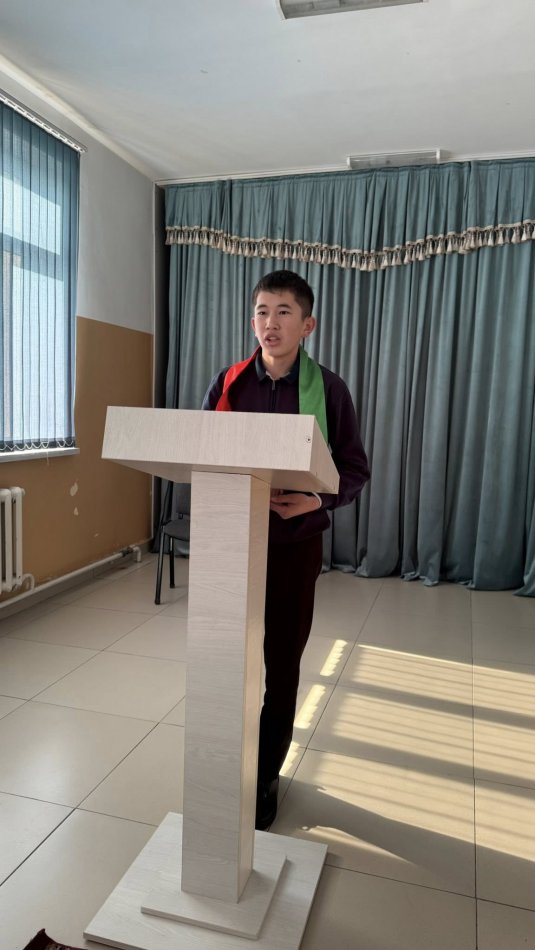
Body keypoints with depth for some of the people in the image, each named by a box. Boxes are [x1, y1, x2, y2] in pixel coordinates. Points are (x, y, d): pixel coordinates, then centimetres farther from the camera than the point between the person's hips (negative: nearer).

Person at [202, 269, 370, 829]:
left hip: (295, 542, -1)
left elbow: (355, 470, -1)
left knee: (282, 664, 11)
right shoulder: (228, 383, 2)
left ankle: (265, 776, 31)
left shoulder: (327, 389, -4)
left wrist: (319, 499, -21)